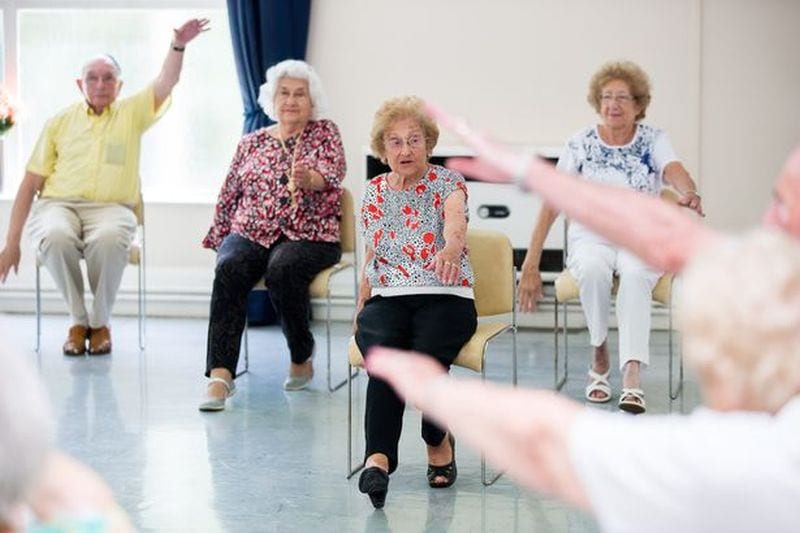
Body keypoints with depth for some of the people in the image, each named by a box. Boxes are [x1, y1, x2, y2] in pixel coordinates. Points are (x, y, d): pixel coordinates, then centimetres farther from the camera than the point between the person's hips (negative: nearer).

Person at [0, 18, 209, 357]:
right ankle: (78, 320, -15)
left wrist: (178, 46, -21)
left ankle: (100, 322, -15)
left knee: (108, 240, -38)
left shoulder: (132, 113, 15)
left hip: (111, 208, -1)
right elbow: (30, 183, 12)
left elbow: (166, 83, -1)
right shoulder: (60, 122, 14)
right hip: (58, 204, 1)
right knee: (55, 237, -36)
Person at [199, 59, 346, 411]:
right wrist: (218, 239, 13)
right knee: (229, 269, -30)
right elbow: (229, 194, 22)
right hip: (250, 233, 3)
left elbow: (333, 174, -12)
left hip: (307, 236, -3)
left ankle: (302, 359, -11)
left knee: (282, 269, -36)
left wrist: (308, 178, -34)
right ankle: (220, 375, -38)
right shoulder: (251, 143, 19)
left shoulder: (325, 133, 8)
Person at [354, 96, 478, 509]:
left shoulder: (447, 183, 0)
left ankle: (438, 440, -4)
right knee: (384, 355, -32)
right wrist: (360, 309, 15)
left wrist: (449, 250, -46)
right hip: (387, 299, 3)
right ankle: (379, 457, -45)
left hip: (445, 297, -2)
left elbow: (456, 223, -23)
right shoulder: (373, 193, 14)